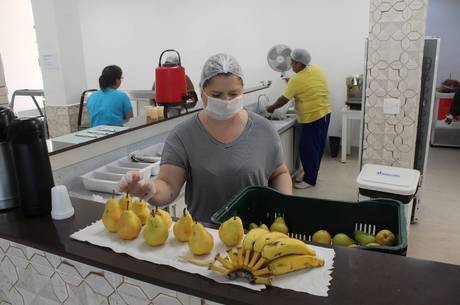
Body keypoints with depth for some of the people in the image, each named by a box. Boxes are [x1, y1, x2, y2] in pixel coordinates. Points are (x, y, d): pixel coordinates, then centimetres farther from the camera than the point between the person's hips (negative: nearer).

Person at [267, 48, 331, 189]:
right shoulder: (317, 69, 4)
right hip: (324, 114, 9)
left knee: (308, 149, 2)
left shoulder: (296, 80, -17)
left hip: (312, 118, -9)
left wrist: (271, 107, 9)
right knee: (316, 148, 16)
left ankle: (309, 180, 12)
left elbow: (283, 100, -8)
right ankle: (311, 175, 28)